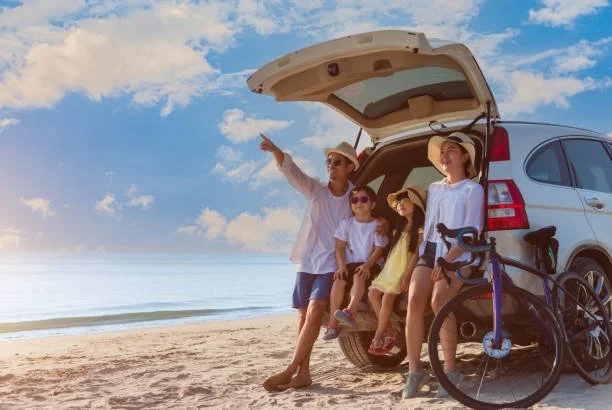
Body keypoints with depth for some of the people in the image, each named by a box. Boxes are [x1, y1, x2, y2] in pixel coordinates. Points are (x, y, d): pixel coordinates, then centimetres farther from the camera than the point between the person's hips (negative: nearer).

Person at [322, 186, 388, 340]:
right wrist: (341, 266, -13)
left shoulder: (377, 225, 1)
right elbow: (340, 247, 2)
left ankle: (351, 311, -50)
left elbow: (378, 250, -7)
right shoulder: (346, 224, 8)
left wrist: (367, 265, -23)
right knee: (338, 281, -27)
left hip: (370, 265, -2)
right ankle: (332, 324, -28)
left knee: (359, 277, -35)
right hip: (350, 264, 2)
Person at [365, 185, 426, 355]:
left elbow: (417, 253, -16)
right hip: (391, 266, 9)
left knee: (387, 298, -19)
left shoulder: (420, 228, -7)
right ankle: (389, 331, -1)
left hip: (404, 268, -9)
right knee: (373, 293, -5)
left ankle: (378, 338, -12)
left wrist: (407, 275, -22)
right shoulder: (402, 225, 20)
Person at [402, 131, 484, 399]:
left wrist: (447, 259, -17)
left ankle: (450, 370, -18)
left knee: (439, 300, -29)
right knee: (414, 300, -20)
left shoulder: (473, 189, 4)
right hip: (430, 250, 5)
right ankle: (414, 370, -13)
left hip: (459, 255, -5)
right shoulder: (434, 189, 23)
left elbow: (472, 233, -5)